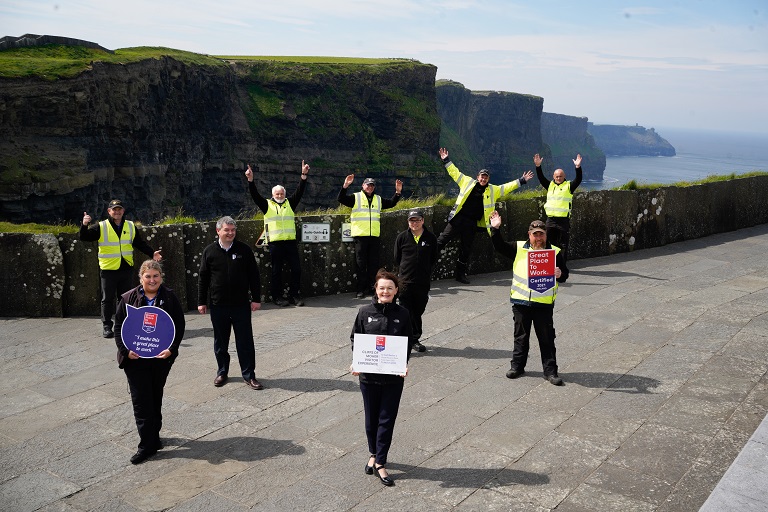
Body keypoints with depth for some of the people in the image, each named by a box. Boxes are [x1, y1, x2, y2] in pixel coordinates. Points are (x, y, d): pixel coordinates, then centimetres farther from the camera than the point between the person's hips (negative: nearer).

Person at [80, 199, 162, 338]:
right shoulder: (101, 227, -2)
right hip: (108, 269, -3)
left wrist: (152, 253, 1)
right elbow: (84, 237, -8)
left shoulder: (131, 226, 9)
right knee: (108, 299, 2)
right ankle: (107, 327, 9)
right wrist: (84, 225, -27)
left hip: (126, 268, 3)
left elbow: (140, 244, 13)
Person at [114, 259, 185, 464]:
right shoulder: (128, 299, -1)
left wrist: (171, 349, -13)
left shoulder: (170, 298, -1)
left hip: (161, 358, 1)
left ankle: (153, 437, 30)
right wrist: (126, 350, -10)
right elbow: (118, 327, 2)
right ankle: (147, 445, 2)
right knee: (141, 401, -3)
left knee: (155, 399, 14)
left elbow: (179, 326, 0)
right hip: (135, 359, -1)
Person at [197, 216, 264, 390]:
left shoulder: (244, 250, -1)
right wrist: (201, 302, 3)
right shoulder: (209, 251, 0)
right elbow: (203, 278, 5)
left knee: (245, 341, 3)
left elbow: (254, 276, 3)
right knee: (220, 342, 12)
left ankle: (249, 374, 12)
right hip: (218, 305, 1)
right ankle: (222, 372, 27)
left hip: (241, 304, -1)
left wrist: (256, 299, 0)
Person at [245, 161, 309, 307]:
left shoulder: (290, 203, 14)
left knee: (296, 269, 1)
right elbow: (255, 195, -3)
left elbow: (299, 192, 5)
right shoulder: (267, 205, 8)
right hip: (275, 243, -3)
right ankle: (277, 297, 10)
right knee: (277, 271, 3)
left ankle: (294, 296, 11)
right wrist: (250, 180, -17)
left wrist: (304, 175, -6)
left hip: (290, 241, 3)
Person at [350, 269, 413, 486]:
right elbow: (354, 339, 4)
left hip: (393, 377, -1)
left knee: (387, 419, 3)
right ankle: (373, 454, 35)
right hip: (368, 375, 1)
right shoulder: (365, 312, -3)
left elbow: (407, 343, 2)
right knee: (371, 418, 14)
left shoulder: (402, 314, -3)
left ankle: (380, 463, 14)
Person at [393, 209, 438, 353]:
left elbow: (434, 259, 11)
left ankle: (415, 339, 23)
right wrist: (405, 271, 8)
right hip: (405, 282, -1)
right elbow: (397, 259, 10)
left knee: (418, 312, 11)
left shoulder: (431, 238, 1)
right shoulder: (402, 237, 0)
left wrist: (425, 272, 9)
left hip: (423, 282, 1)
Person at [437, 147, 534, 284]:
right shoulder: (468, 182, 5)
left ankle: (460, 274, 15)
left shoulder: (494, 190, 10)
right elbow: (455, 173, 10)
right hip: (459, 218, -2)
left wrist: (521, 180, 13)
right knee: (442, 239, -11)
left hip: (472, 223, 2)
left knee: (466, 248, 8)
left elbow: (508, 187, 16)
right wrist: (446, 160, 9)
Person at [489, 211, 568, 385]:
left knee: (547, 338, 4)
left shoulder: (554, 252, 1)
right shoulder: (519, 248, 4)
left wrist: (560, 273, -20)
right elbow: (500, 246, 5)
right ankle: (517, 366, 27)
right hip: (520, 301, 2)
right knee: (521, 336, 14)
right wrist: (495, 229, -7)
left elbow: (564, 272, 3)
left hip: (544, 303, -1)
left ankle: (550, 371, 12)